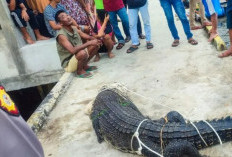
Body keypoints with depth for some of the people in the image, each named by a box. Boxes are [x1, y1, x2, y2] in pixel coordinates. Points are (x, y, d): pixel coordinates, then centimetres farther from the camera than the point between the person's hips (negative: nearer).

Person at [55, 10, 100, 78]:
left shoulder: (75, 28, -2)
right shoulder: (61, 35, -25)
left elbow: (88, 37, 6)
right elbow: (73, 50, -38)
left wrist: (95, 40, -17)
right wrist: (89, 43, -34)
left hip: (77, 56, 8)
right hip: (68, 63, -8)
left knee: (95, 45, 4)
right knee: (82, 53, -36)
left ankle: (85, 65, 13)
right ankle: (80, 71, -6)